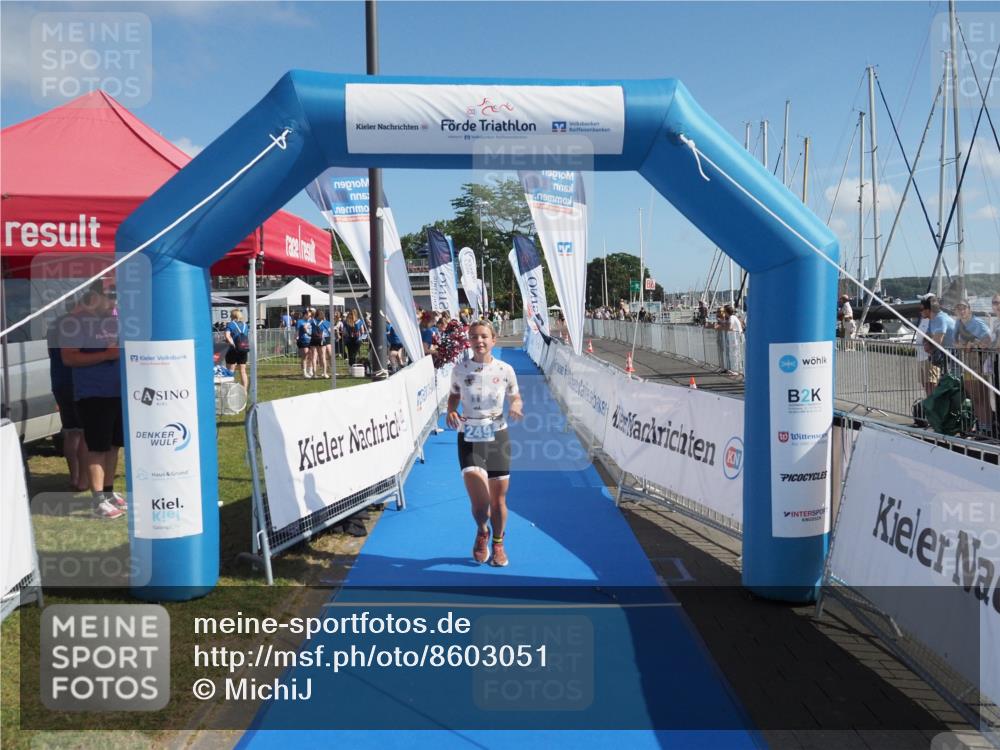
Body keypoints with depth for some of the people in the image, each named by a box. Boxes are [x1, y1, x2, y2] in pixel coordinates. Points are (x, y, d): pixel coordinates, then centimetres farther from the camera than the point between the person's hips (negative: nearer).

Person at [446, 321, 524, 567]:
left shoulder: (505, 370, -3)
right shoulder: (460, 369, -3)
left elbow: (516, 397, 9)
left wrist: (516, 406, -14)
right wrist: (451, 411, -8)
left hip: (497, 437, 1)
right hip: (469, 438, -1)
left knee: (498, 499, 7)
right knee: (479, 502, -10)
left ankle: (498, 544, 35)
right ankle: (482, 532, 26)